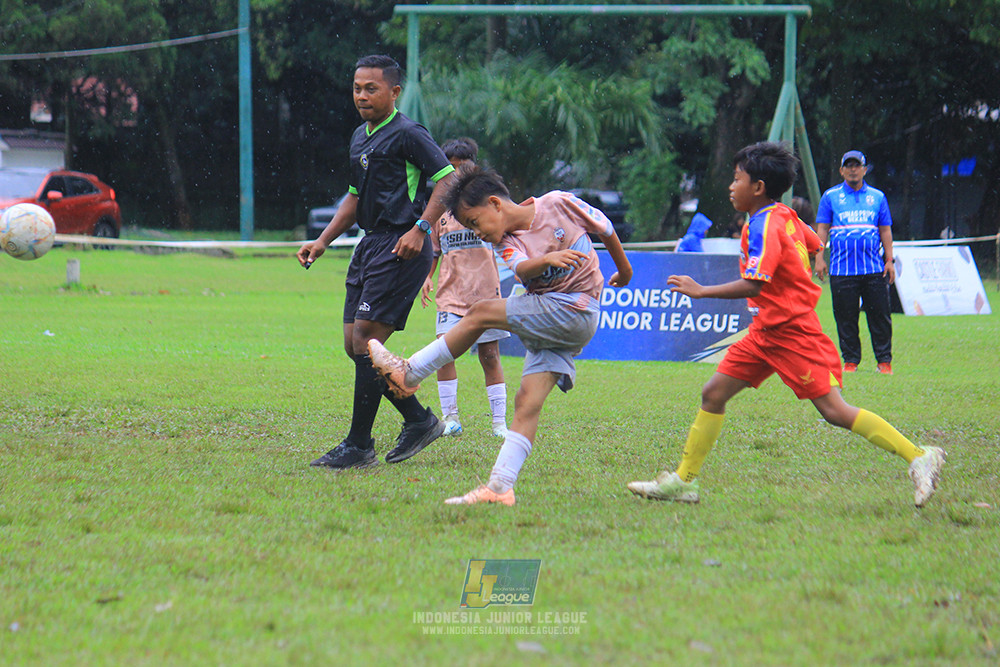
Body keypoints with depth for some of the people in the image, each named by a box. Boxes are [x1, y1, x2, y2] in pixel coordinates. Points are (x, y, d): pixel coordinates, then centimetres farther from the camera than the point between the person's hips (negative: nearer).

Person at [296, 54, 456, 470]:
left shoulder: (407, 134, -8)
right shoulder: (359, 138, 19)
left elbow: (448, 179, -13)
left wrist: (420, 229, -21)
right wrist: (322, 242, 21)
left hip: (401, 249, -9)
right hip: (370, 245, 9)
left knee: (365, 340, -12)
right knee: (354, 344, 5)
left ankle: (359, 445, -7)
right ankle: (419, 420, 17)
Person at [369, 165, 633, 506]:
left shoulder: (559, 204, -5)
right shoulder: (509, 243, 6)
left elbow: (605, 228, 10)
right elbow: (522, 269, -17)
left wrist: (624, 270, 21)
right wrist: (546, 259, -38)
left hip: (575, 312, -6)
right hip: (550, 323, 6)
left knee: (479, 314, -13)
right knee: (527, 402, -9)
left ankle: (407, 374, -6)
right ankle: (500, 487, -14)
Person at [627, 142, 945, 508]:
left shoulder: (764, 226, -19)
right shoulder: (784, 217, 8)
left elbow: (753, 285, -29)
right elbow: (815, 246, 25)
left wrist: (701, 291, -25)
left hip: (792, 334, -10)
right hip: (766, 332, 10)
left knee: (834, 411, -12)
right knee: (713, 393, 6)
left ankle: (919, 457, -9)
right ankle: (683, 481, 11)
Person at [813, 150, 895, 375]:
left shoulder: (877, 197, 13)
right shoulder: (830, 196, 9)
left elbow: (885, 230, 14)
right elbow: (822, 229, 6)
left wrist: (889, 260, 7)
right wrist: (819, 257, -5)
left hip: (874, 270, 1)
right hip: (842, 270, -1)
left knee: (880, 316, -2)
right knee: (845, 318, 0)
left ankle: (884, 360, 6)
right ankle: (850, 360, 9)